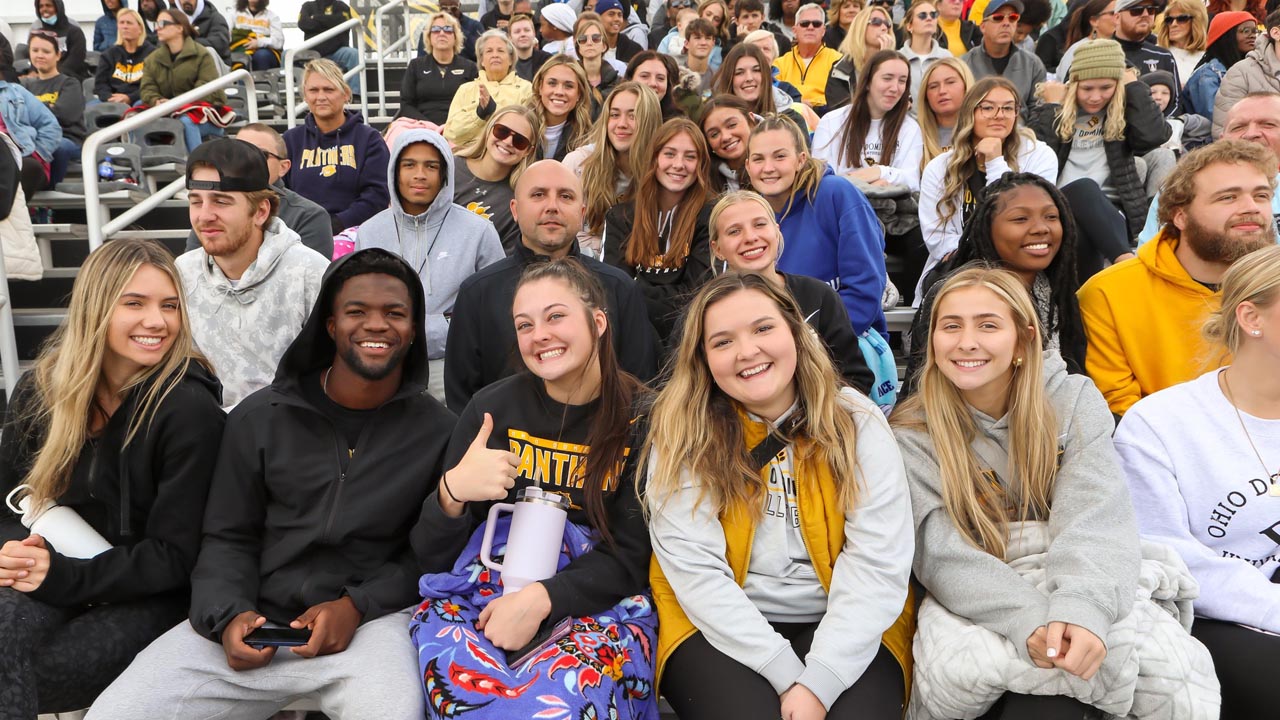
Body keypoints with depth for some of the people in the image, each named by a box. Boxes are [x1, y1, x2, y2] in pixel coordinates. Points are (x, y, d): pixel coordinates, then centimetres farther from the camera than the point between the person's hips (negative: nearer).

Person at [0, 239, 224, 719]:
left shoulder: (189, 409, -13)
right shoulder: (39, 390, 2)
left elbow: (172, 557, -13)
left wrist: (62, 575, -22)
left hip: (147, 602, -4)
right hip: (55, 587, 4)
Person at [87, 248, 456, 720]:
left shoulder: (438, 431, 2)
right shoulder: (260, 416, 8)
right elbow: (227, 539, 10)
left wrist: (356, 605, -11)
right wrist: (228, 615, -9)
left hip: (370, 622, -2)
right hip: (254, 622, 3)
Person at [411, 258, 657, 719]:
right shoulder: (492, 407, 4)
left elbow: (632, 556, -3)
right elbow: (432, 556, 4)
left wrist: (541, 600, -19)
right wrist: (451, 493, -18)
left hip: (597, 599, -1)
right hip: (480, 591, 2)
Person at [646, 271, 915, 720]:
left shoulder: (858, 423, -1)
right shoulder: (680, 435, -4)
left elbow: (877, 562, -8)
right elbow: (694, 569, -10)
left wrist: (820, 680, -19)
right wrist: (787, 672, -18)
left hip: (844, 632, 1)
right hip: (724, 630, 0)